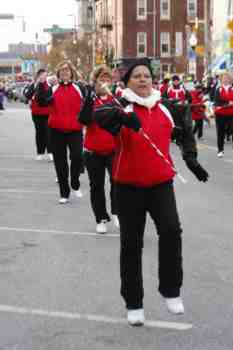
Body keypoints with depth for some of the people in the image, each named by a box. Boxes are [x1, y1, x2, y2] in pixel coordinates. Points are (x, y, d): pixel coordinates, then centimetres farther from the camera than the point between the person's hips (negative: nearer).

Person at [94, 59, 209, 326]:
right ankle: (133, 303, 18)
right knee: (131, 243, 5)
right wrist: (123, 116, -47)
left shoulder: (166, 108, 5)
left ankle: (171, 290, 1)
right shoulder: (121, 106, -5)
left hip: (161, 183, 2)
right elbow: (99, 114, -28)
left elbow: (184, 133, 21)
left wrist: (191, 159, 8)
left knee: (171, 230, -17)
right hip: (128, 186, -2)